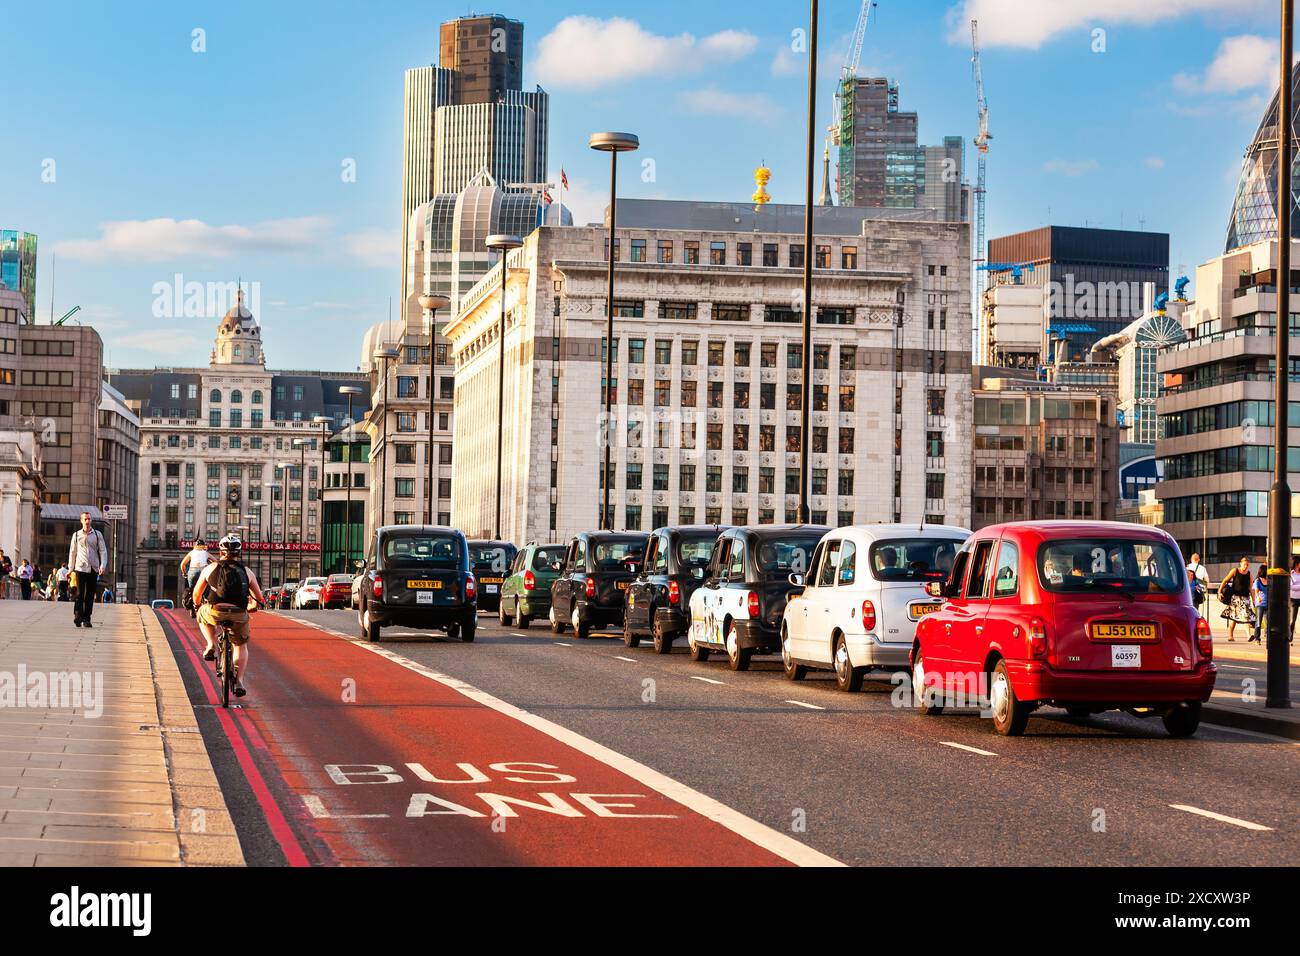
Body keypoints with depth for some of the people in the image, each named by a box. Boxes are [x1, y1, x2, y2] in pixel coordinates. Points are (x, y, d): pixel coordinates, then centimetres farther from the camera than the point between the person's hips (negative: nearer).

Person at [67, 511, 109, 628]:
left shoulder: (97, 534, 9)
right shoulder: (76, 535, 8)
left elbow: (103, 551, 6)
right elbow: (72, 552, 13)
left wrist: (103, 566, -7)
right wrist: (70, 568, 11)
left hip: (93, 569, 1)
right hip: (81, 568, -1)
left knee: (90, 595, 3)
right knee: (80, 593, -12)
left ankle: (86, 619, 8)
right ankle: (78, 616, -14)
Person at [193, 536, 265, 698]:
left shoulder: (211, 568, 15)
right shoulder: (247, 572, 16)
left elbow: (196, 593, 24)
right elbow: (259, 598, 23)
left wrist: (197, 606, 46)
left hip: (215, 612, -1)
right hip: (239, 616, 1)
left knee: (203, 616, 35)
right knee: (241, 646, 25)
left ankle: (211, 645, 15)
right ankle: (239, 681, 13)